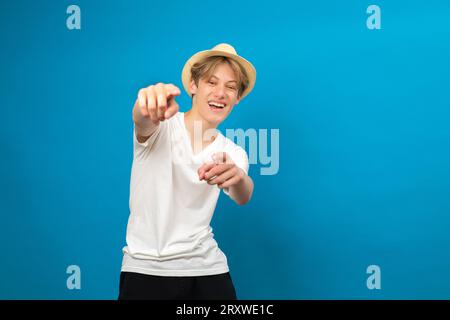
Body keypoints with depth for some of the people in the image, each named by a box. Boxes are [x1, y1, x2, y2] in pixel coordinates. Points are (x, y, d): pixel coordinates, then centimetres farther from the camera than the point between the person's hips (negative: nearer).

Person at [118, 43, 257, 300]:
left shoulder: (233, 153, 5)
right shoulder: (161, 126, -4)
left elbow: (243, 197, -16)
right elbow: (143, 123, -28)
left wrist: (237, 177, -40)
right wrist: (150, 105, -52)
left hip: (206, 269, 3)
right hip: (144, 268, -3)